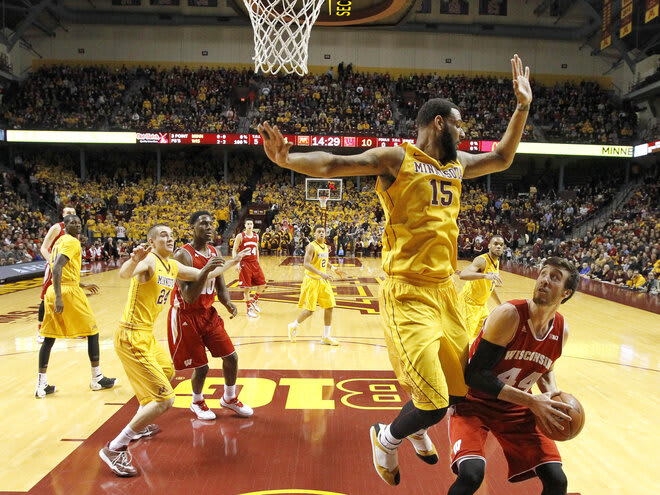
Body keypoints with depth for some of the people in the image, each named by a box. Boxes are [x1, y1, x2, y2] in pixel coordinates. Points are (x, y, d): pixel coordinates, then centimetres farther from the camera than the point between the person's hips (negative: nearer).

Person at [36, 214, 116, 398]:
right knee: (92, 332, 5)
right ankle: (97, 379, 13)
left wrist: (82, 285, 37)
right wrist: (59, 297, -27)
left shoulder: (59, 242, 19)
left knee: (48, 338, 9)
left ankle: (41, 385, 10)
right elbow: (56, 268, -22)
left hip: (52, 292, 9)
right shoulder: (72, 242, -9)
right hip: (69, 291, -8)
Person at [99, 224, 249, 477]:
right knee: (165, 399, -12)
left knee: (167, 373, 31)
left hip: (147, 335, 10)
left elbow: (202, 274, 22)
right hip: (131, 337, -10)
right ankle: (114, 449, 1)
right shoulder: (149, 260, -17)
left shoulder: (173, 266, 8)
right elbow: (124, 274, -39)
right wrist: (134, 260, -61)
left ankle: (139, 426, 47)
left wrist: (232, 262, 23)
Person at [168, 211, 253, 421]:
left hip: (208, 312, 7)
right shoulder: (183, 255, -20)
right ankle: (197, 402, 31)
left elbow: (221, 287, 10)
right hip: (186, 315, -6)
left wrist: (228, 303, -10)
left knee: (231, 356, 6)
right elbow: (189, 298, -27)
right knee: (201, 366, 1)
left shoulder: (215, 252, 3)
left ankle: (229, 398, 31)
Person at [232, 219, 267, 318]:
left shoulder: (256, 236, 9)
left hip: (255, 263, 5)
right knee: (246, 287, -2)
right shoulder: (240, 236, -6)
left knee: (262, 284, 2)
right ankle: (249, 309, 8)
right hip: (244, 264, -5)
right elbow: (234, 250, -5)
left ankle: (255, 300, 28)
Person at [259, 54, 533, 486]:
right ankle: (387, 438, 24)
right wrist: (288, 160, -32)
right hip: (409, 292, -8)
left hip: (446, 289, 8)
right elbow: (334, 165, -14)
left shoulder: (457, 164, 16)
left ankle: (417, 428, 48)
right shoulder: (397, 158, -6)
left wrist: (522, 107, 28)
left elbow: (502, 160, 32)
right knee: (434, 402, -9)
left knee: (462, 385, 18)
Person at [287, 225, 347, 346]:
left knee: (329, 307, 4)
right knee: (309, 310, -6)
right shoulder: (311, 246, -14)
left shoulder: (326, 247, 10)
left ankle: (326, 337, 13)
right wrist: (321, 274, -32)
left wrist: (335, 270, 12)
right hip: (312, 281, -7)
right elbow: (306, 264, -23)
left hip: (324, 281, 7)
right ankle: (293, 326, 22)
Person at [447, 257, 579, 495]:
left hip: (516, 408, 6)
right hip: (475, 401, -6)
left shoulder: (561, 330, -4)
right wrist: (531, 400, -26)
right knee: (471, 475, -27)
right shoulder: (509, 315, -25)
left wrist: (551, 392, -5)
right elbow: (476, 375, -25)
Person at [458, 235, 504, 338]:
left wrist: (501, 304, 24)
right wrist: (485, 275, -51)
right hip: (468, 302, -9)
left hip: (482, 304, 9)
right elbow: (462, 275, -40)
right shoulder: (482, 260, -21)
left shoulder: (497, 263, 8)